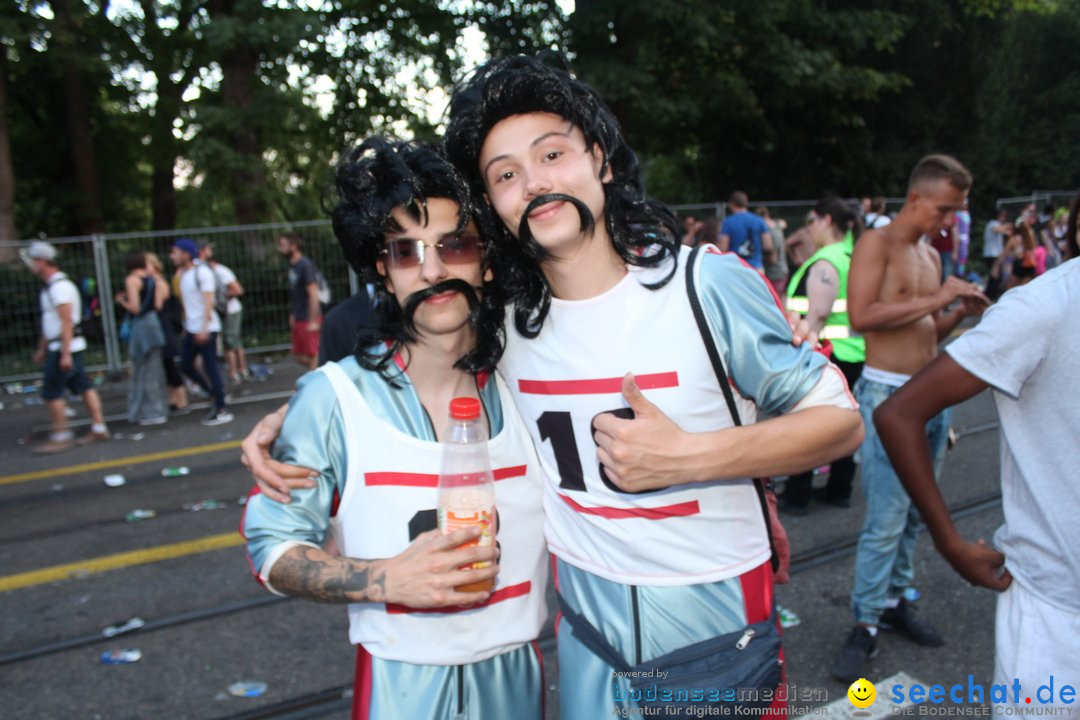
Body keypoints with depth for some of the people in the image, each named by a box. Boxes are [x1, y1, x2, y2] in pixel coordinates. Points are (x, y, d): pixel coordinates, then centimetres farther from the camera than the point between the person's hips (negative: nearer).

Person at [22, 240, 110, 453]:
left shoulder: (59, 286, -17)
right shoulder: (50, 286, 15)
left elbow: (67, 321, -21)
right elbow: (48, 322, 20)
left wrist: (65, 354, -23)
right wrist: (42, 349, 23)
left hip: (65, 348, -9)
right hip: (57, 347, 9)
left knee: (51, 392, -3)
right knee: (83, 386, 9)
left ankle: (61, 436, 4)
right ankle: (99, 429, 13)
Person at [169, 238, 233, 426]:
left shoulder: (202, 272, -12)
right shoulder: (182, 274, 14)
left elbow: (208, 301, -17)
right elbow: (186, 301, 17)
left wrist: (204, 328, -23)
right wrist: (186, 326, 16)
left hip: (206, 328, -9)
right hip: (191, 329, 9)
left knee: (210, 367, -5)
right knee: (185, 364, 9)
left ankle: (222, 411, 2)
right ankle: (215, 394, 22)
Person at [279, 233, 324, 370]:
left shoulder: (305, 265, -17)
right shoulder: (292, 265, 9)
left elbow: (313, 294, -19)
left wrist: (312, 321, -20)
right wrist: (292, 315, 17)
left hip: (308, 319, -9)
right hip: (298, 319, 9)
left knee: (312, 356, 1)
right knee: (299, 356, 12)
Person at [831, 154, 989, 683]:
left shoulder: (931, 255, 17)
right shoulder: (877, 243, -7)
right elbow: (862, 316, -21)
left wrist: (960, 313, 4)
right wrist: (934, 300, -16)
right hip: (888, 394, -8)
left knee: (914, 512, 12)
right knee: (886, 518, -6)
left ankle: (894, 599, 27)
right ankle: (865, 624, 5)